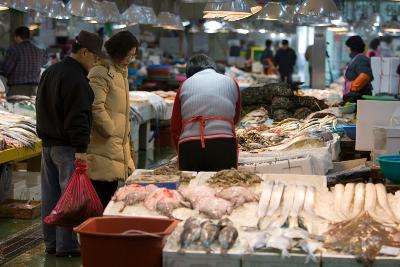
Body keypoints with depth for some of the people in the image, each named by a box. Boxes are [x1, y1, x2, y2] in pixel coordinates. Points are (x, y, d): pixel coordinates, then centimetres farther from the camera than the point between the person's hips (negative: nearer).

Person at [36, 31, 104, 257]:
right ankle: (66, 246, -1)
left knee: (50, 195, 11)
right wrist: (81, 149, -22)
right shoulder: (76, 79, -16)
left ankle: (51, 243, 18)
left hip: (48, 143, 9)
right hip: (67, 146, -9)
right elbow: (78, 117, -22)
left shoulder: (50, 72, 15)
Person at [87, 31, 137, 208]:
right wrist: (110, 130, -13)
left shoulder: (120, 72, 18)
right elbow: (96, 107, -22)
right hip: (103, 146, -10)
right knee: (101, 192, -7)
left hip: (118, 145, 10)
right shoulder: (102, 73, -14)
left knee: (111, 191, 14)